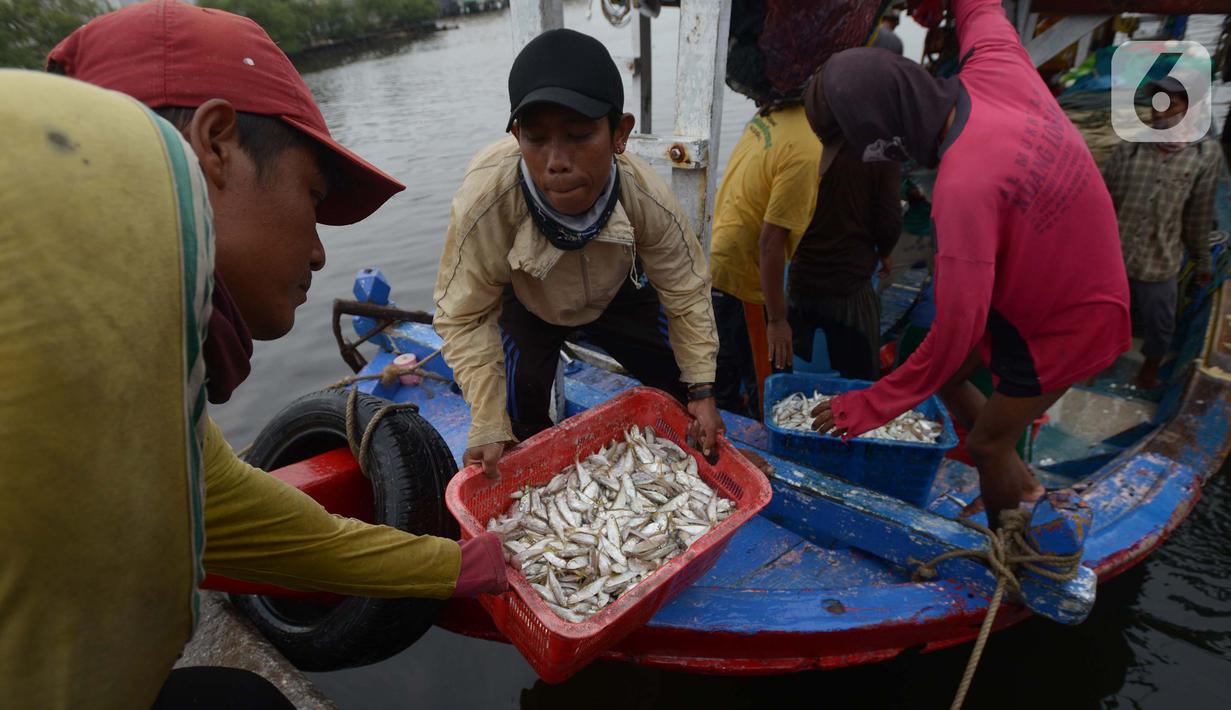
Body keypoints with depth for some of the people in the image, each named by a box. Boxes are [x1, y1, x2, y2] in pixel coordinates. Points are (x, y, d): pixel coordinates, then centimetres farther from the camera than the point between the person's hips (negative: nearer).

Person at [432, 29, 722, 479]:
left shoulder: (648, 200, -36)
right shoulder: (484, 204, -42)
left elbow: (686, 294, -19)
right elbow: (466, 319, -28)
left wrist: (701, 391, -15)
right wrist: (488, 425, -29)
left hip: (615, 295, 2)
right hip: (527, 304, -1)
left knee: (678, 380, 4)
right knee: (522, 413, -12)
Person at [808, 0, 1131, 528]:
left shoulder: (964, 187, -38)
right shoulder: (997, 68, -16)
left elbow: (954, 335, -33)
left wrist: (870, 406, -21)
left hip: (1064, 324, -8)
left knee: (986, 443, 8)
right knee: (944, 378, 16)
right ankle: (1021, 485, 38)